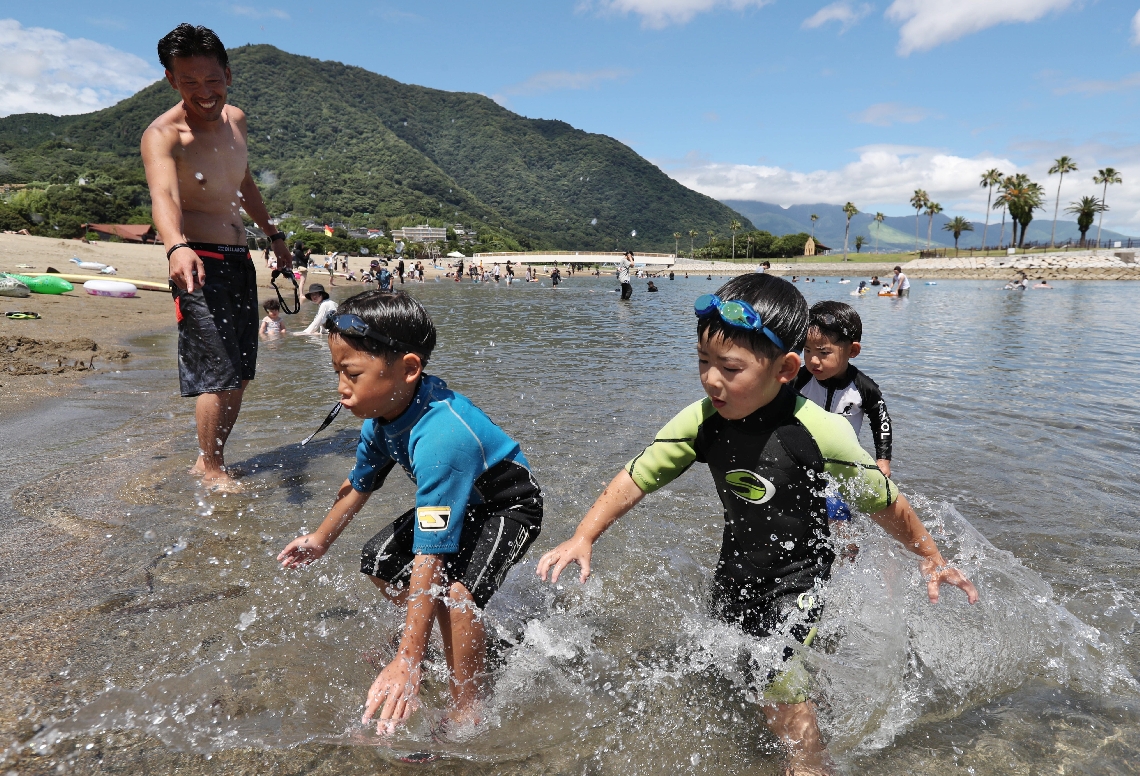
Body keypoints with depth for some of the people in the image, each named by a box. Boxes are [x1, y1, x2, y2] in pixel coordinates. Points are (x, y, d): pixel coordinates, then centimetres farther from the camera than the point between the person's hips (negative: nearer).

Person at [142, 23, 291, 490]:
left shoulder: (235, 120, 8)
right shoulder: (162, 135, -15)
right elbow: (163, 195, -35)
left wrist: (272, 233, 31)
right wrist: (176, 247, -54)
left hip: (239, 260, 8)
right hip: (198, 264, -8)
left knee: (241, 372, 11)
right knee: (218, 370, -12)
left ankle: (210, 459, 24)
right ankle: (210, 468, 5)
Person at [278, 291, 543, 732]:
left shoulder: (440, 438, -42)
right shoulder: (383, 413, -14)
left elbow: (429, 556, -42)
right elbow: (360, 484, 7)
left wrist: (408, 663, -39)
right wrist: (320, 539, 22)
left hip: (508, 508, -9)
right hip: (456, 500, 9)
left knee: (454, 591, -31)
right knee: (378, 561, 15)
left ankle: (466, 714, -10)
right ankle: (446, 634, 36)